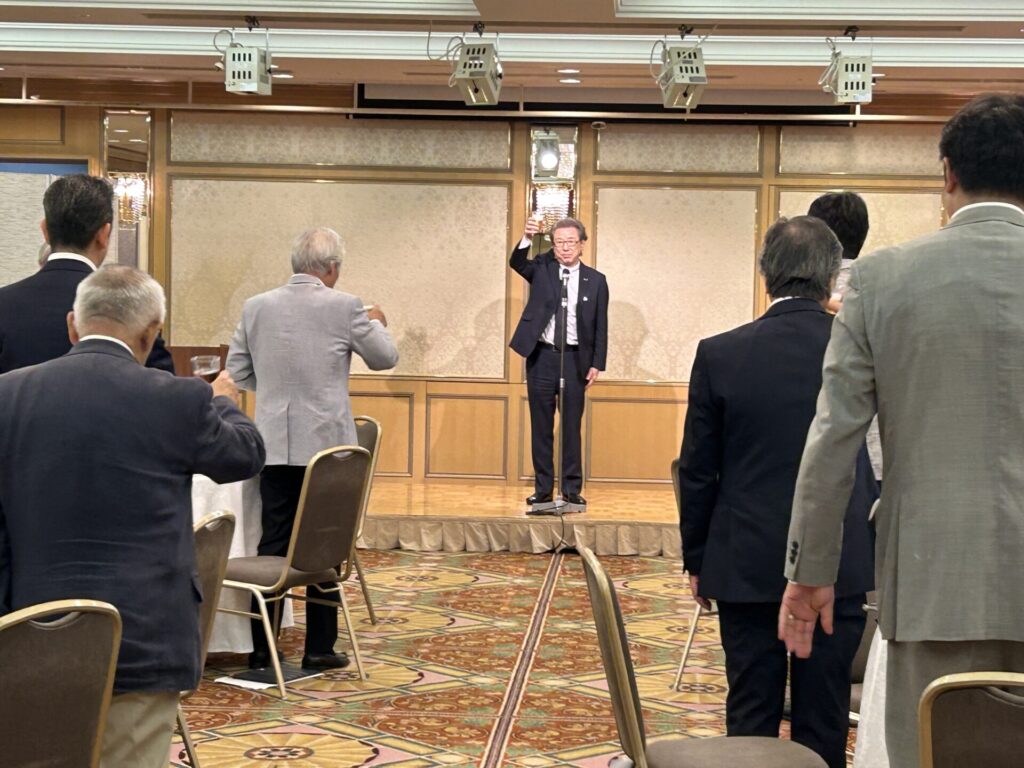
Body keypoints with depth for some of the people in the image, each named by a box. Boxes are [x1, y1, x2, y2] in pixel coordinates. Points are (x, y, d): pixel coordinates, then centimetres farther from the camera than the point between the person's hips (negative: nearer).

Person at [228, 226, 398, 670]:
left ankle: (261, 647, 11)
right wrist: (376, 323, 22)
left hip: (274, 445, 3)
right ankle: (319, 648, 10)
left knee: (273, 545, 9)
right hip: (326, 444, -3)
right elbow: (385, 358, 3)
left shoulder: (257, 307, 2)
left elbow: (238, 371, 9)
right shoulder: (343, 307, -9)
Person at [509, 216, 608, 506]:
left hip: (575, 359, -1)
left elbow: (600, 326, 3)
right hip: (541, 356, 1)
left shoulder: (595, 280, 3)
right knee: (541, 426, 5)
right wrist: (527, 239, -34)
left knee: (571, 427, 2)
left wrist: (597, 363, -3)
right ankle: (543, 488, 11)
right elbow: (517, 263, -16)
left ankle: (572, 488, 8)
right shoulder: (542, 268, 5)